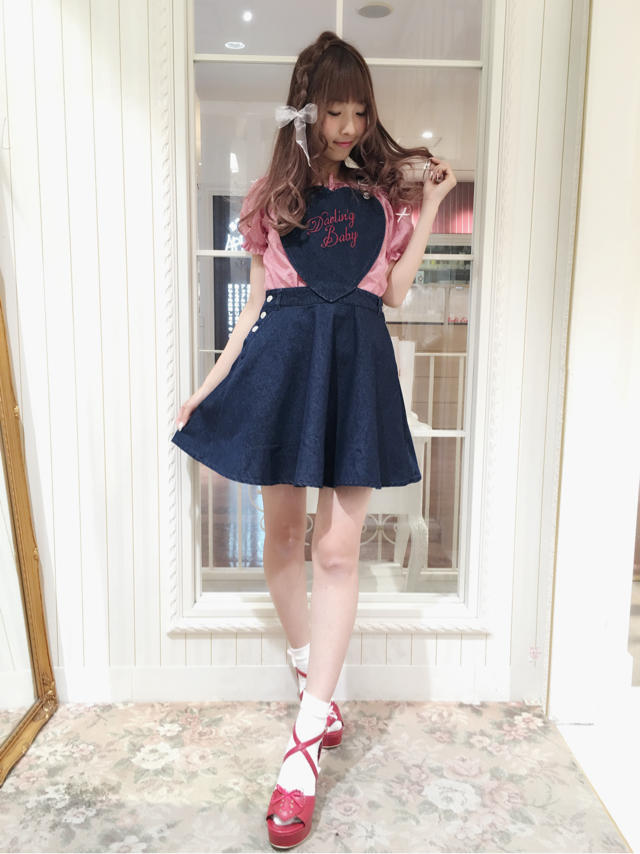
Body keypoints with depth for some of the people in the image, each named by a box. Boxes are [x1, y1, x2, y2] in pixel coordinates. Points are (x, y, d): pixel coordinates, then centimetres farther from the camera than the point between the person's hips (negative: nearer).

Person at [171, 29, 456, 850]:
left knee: (337, 546, -4)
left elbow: (392, 290, 5)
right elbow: (257, 302, 12)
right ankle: (318, 690, 30)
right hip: (282, 357, 1)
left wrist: (429, 204, 5)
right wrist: (211, 381, 7)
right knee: (283, 534, 5)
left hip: (356, 359, 0)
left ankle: (307, 740, 10)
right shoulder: (274, 194, 14)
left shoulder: (385, 189, 15)